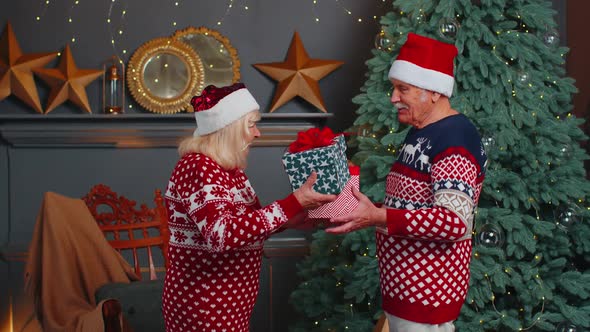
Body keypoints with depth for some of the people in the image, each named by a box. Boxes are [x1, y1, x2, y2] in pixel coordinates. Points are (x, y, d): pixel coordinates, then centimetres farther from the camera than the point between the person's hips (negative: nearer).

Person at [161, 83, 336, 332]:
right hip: (203, 309, -9)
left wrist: (290, 219, -3)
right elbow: (223, 234, -34)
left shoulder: (229, 169, 9)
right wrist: (293, 203, -33)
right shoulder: (198, 168, -20)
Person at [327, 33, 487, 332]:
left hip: (428, 292, -9)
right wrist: (362, 209, 5)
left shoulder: (455, 140, -19)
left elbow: (455, 221, -29)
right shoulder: (420, 133, 12)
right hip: (403, 286, 9)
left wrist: (379, 217, -34)